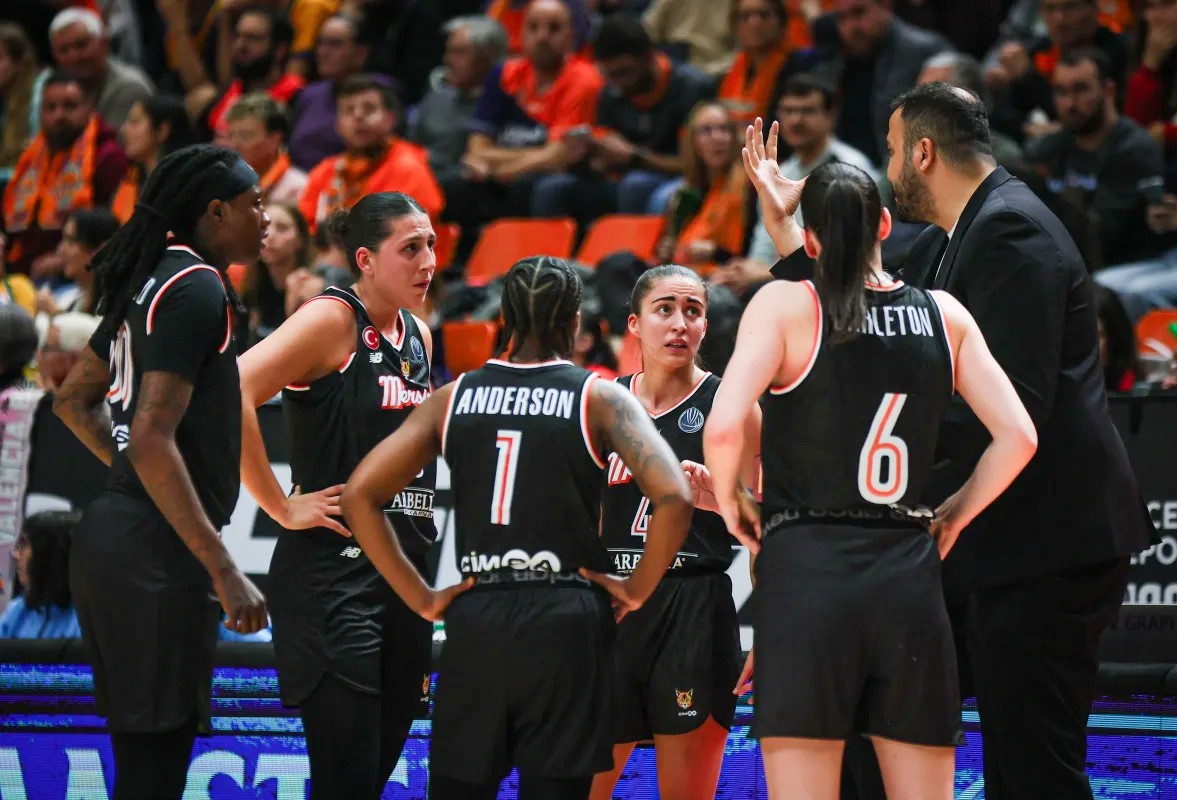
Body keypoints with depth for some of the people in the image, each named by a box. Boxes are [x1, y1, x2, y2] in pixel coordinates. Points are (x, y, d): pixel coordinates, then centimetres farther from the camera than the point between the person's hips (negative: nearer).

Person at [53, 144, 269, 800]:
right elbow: (152, 440, -21)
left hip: (119, 531, 10)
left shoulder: (153, 280, 15)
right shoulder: (196, 288, -13)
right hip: (156, 549, -10)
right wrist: (224, 572, -21)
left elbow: (76, 399, 27)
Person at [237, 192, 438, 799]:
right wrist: (282, 508, -18)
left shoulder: (418, 336, 15)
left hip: (404, 567, 8)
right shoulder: (333, 319, -10)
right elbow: (233, 392, -23)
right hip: (334, 572, -8)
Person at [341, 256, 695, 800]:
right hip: (565, 625, -2)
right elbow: (673, 499, -13)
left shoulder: (454, 398, 9)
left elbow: (359, 496, 6)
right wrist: (638, 589, 0)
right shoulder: (599, 398, 0)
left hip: (474, 623, 2)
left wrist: (421, 599, 8)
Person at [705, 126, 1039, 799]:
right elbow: (1018, 437, 4)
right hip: (911, 570, 3)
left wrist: (730, 501, 3)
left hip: (806, 567, -3)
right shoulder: (944, 315, 7)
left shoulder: (785, 305, -4)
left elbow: (723, 427, -15)